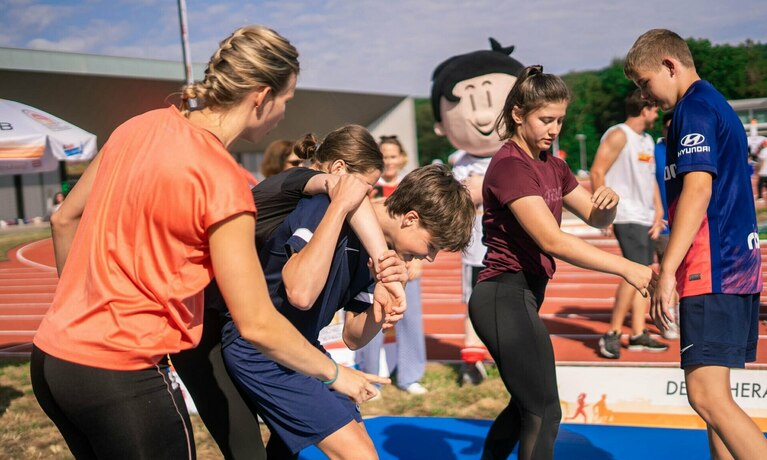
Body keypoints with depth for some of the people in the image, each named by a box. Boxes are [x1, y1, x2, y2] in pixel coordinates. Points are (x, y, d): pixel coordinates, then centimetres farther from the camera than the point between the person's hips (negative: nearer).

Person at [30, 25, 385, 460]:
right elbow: (257, 325, -15)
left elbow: (65, 220, 15)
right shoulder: (221, 180, -18)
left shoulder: (138, 128, 3)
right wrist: (335, 373, -1)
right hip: (120, 373, -8)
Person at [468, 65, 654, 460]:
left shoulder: (552, 166, 13)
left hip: (523, 295, 10)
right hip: (504, 295, -10)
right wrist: (627, 268, -30)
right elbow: (552, 240, -27)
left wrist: (608, 202, -7)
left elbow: (595, 218, 17)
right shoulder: (509, 165, -16)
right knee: (545, 412, -8)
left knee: (526, 405, 21)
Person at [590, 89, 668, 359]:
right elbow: (597, 173, -14)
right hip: (626, 216, -9)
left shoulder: (647, 140, 20)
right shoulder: (618, 135, -8)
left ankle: (638, 335, 13)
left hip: (644, 218, 9)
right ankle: (612, 335, -9)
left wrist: (658, 213, 14)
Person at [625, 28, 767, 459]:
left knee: (707, 395, -13)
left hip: (712, 270, -10)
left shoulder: (694, 107, -9)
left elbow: (697, 189, -21)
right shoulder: (719, 105, 21)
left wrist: (667, 271, -23)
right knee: (713, 392, 13)